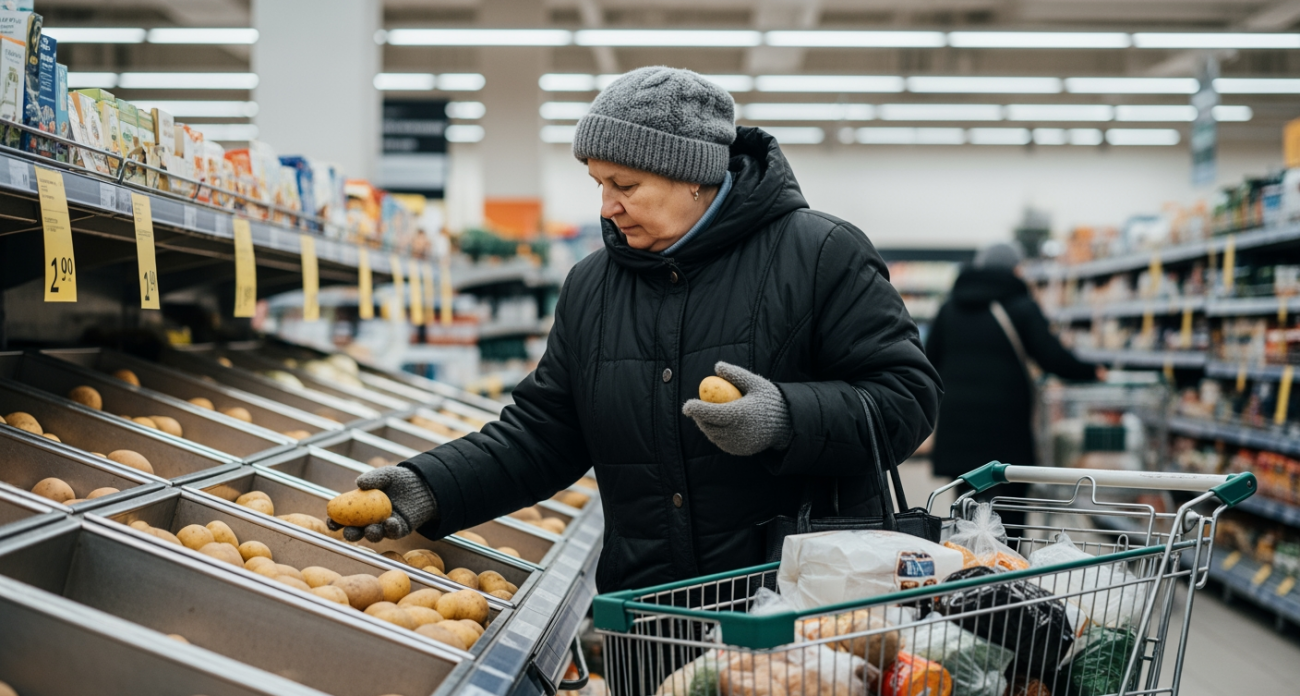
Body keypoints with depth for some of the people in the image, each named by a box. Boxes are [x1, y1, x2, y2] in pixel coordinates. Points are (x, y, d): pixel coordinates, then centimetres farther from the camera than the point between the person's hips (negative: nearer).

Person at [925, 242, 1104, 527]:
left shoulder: (949, 308, 12)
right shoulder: (1022, 308, -4)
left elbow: (930, 362, 15)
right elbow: (1053, 358, -7)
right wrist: (1091, 372, 9)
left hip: (955, 428, 5)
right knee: (1009, 514, 1)